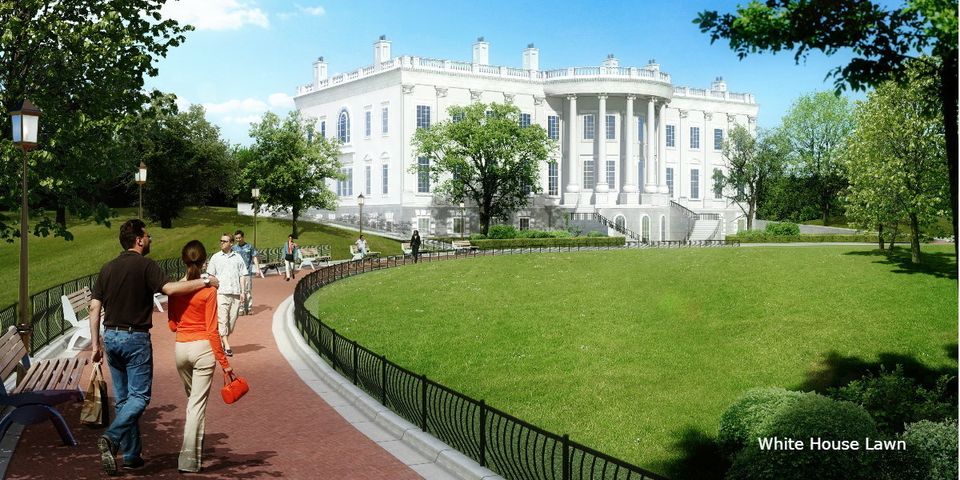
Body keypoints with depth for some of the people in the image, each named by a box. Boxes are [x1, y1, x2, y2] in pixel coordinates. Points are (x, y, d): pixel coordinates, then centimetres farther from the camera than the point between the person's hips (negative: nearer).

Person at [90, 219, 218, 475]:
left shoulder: (107, 268, 11)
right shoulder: (145, 265, -9)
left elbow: (94, 308, 8)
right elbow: (170, 288, -24)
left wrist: (96, 343, 11)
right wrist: (205, 282, -15)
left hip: (111, 337, 7)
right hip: (135, 338, -7)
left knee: (123, 398, 12)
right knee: (139, 396, -3)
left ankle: (132, 455, 16)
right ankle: (111, 438, -23)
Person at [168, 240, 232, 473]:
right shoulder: (208, 290, -12)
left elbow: (172, 325, 6)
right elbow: (212, 331, -12)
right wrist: (224, 362, -6)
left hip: (180, 348, 4)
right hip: (203, 348, -4)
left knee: (192, 398, 24)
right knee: (197, 402, 1)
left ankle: (196, 444, 35)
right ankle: (189, 459, 0)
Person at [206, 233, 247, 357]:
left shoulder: (238, 257, 12)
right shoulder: (215, 257, 8)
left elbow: (242, 275, 13)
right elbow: (211, 276, 8)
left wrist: (242, 291, 6)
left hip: (235, 293, 2)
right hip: (221, 292, -2)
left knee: (232, 319, 4)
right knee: (222, 319, -10)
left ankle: (224, 341, 19)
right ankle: (226, 346, -12)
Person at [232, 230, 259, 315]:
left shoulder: (249, 247, 4)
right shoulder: (234, 248, 8)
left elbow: (254, 258, 6)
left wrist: (257, 268, -2)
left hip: (248, 271, -1)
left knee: (248, 290, 2)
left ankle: (248, 308, 10)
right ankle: (241, 308, 1)